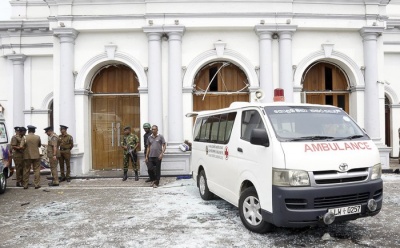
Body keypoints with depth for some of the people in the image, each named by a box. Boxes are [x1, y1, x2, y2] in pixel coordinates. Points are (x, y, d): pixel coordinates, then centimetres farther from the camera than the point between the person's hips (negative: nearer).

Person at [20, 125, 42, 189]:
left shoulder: (25, 137, -8)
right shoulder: (38, 137, -4)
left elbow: (21, 146, -14)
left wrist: (26, 146, 5)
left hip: (27, 156, 0)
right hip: (36, 156, 0)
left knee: (26, 170, 11)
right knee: (36, 170, 6)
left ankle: (25, 185, 16)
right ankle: (37, 184, 4)